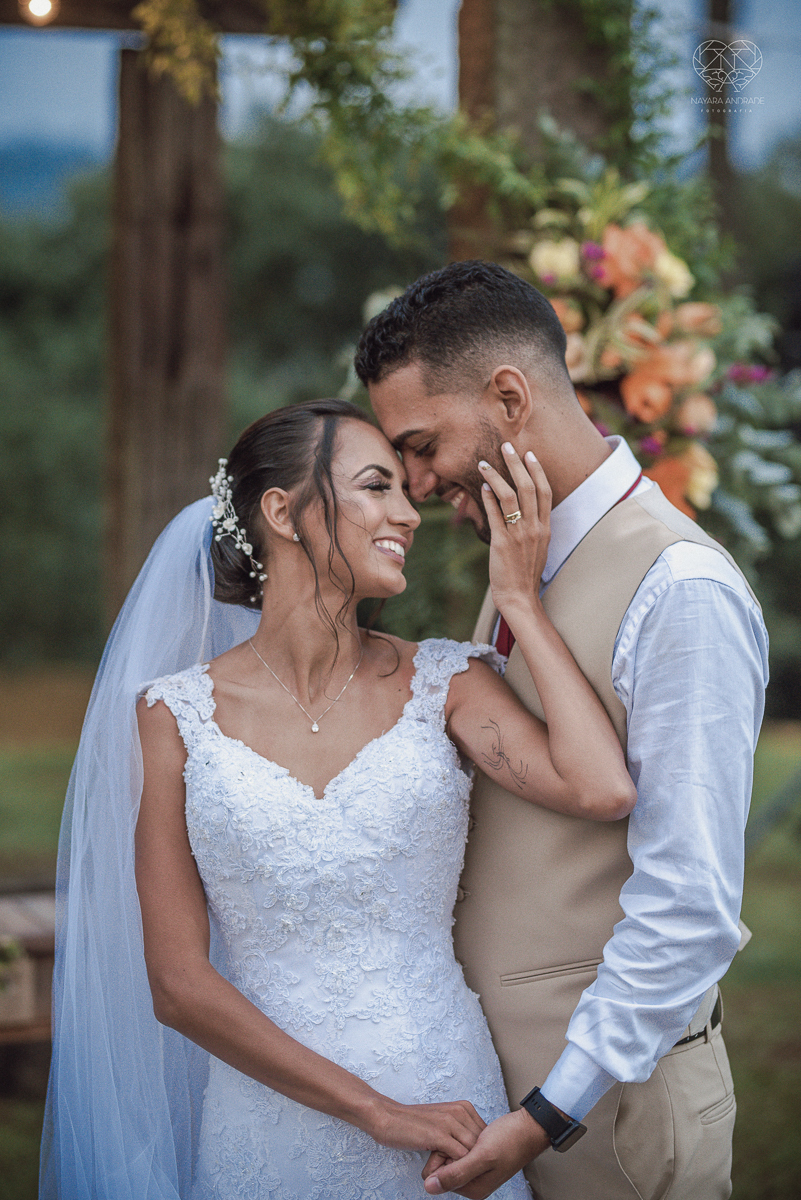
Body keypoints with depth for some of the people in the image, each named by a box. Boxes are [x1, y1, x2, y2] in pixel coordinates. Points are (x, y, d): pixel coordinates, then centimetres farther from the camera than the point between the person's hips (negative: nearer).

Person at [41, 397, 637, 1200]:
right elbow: (178, 983, -5)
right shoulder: (177, 713, -4)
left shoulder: (444, 684, -1)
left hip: (447, 1109, 1)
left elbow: (604, 789, -19)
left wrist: (519, 599, -9)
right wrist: (375, 1110, -12)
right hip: (270, 1122, -1)